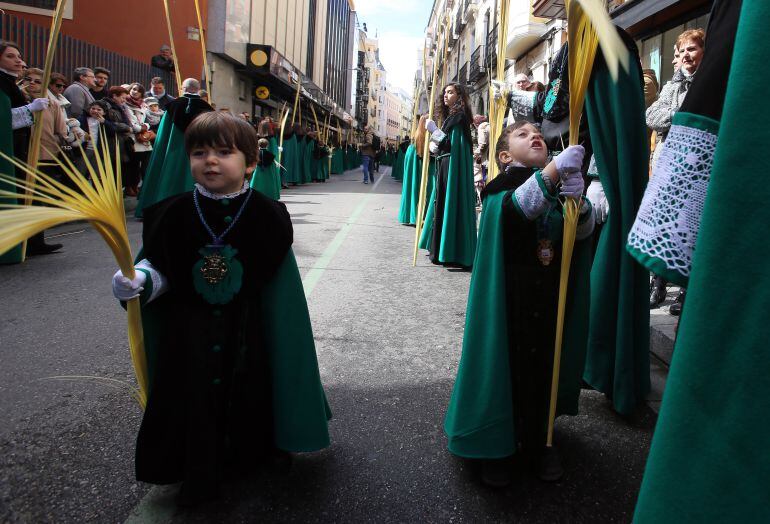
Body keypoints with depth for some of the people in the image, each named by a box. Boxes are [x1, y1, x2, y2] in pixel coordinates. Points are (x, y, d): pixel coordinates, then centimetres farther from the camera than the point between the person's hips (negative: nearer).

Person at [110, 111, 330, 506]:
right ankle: (199, 474, 29)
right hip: (189, 332, 1)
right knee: (193, 397, 7)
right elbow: (159, 267, 0)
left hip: (246, 329, 0)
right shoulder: (174, 214, -7)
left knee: (249, 392, 13)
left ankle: (261, 451, 41)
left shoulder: (266, 215, -9)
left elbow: (278, 278, -1)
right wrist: (138, 281, -21)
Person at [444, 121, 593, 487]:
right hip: (510, 299, -4)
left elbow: (584, 231, -2)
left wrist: (576, 199, -22)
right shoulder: (503, 183, -3)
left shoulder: (559, 183, 9)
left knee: (543, 367, 11)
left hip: (551, 300, 4)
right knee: (504, 363, 1)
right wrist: (553, 170, -36)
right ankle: (497, 446, 18)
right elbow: (512, 209, -26)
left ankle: (536, 441, 30)